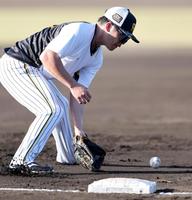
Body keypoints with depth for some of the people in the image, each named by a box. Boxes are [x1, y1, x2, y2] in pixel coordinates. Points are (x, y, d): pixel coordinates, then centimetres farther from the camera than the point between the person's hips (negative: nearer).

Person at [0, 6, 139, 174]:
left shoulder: (96, 59, 8)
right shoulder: (79, 31, -22)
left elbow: (79, 94, 6)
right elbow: (48, 56, -33)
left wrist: (78, 129, -3)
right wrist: (73, 85, -33)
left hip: (33, 72, 11)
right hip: (15, 66, -11)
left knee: (61, 105, 23)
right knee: (53, 110, -18)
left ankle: (67, 158, 40)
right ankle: (22, 160, -16)